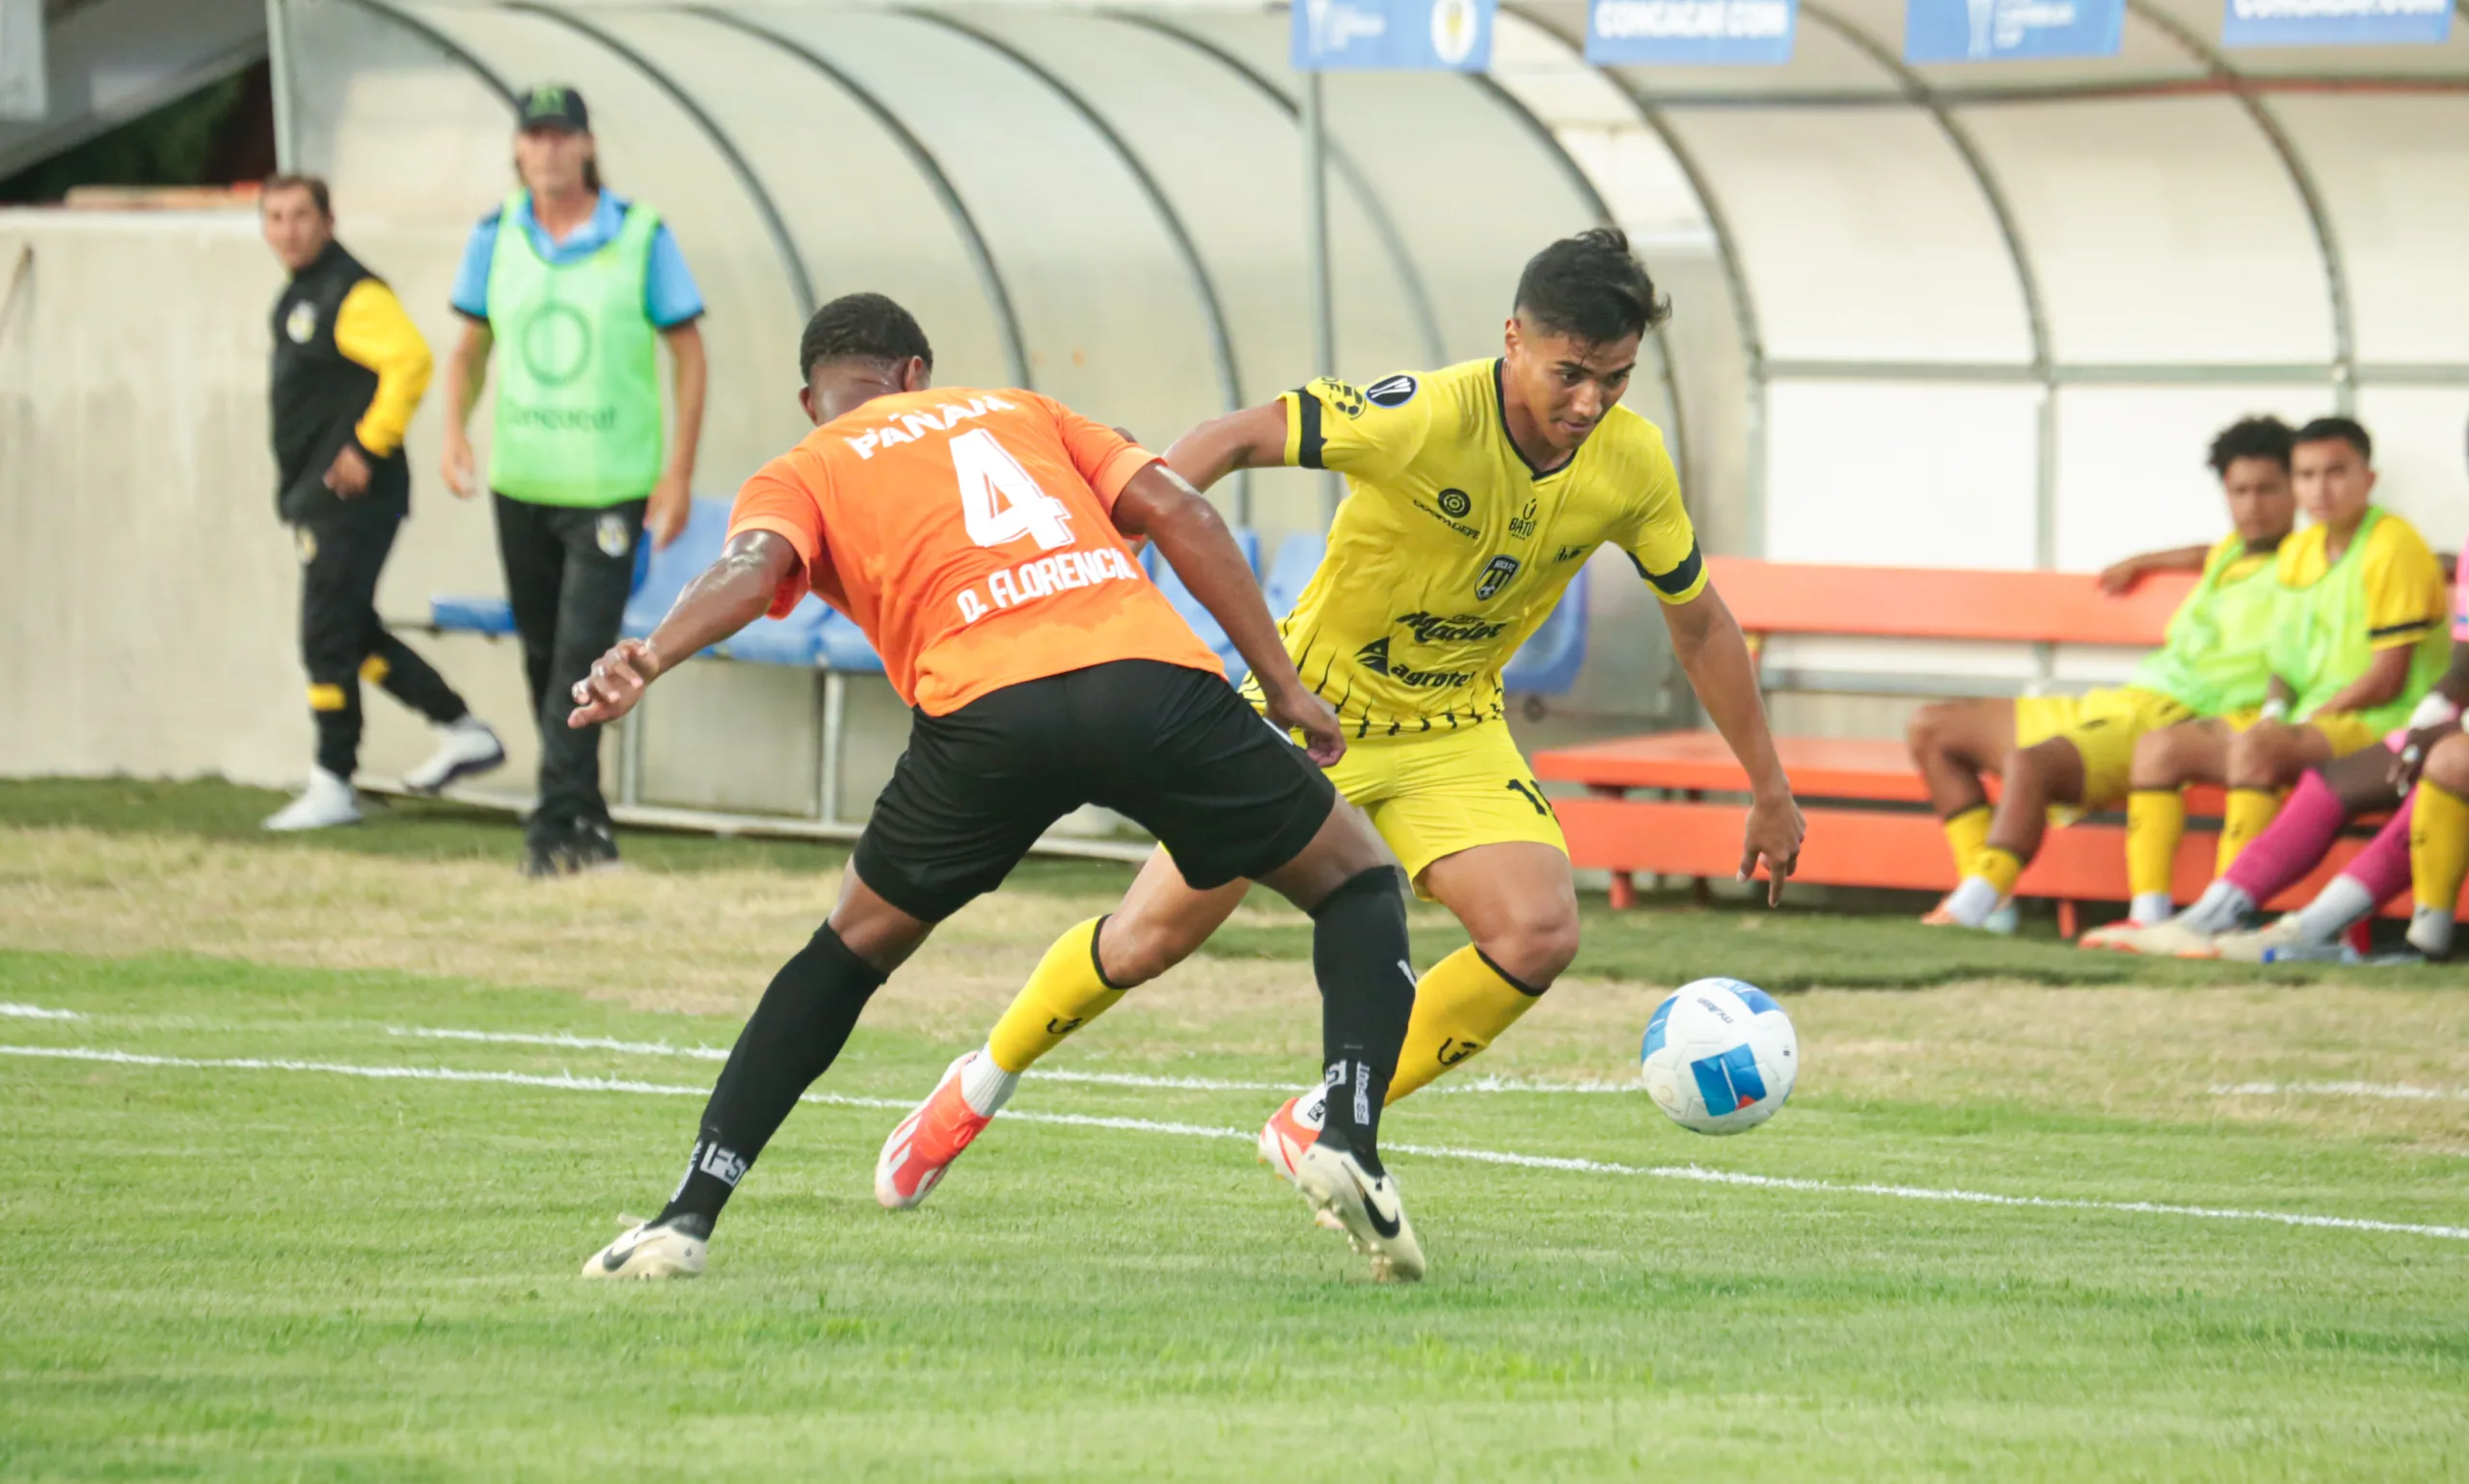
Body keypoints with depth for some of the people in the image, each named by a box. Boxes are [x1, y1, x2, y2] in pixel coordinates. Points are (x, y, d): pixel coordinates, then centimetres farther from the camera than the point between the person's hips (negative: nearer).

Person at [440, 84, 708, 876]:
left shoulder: (641, 236, -6)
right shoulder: (495, 237, 3)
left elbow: (688, 353, -2)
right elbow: (469, 349, 13)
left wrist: (680, 474, -8)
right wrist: (455, 432, -5)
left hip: (611, 485, -4)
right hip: (520, 482, 4)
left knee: (584, 651, -12)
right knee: (543, 655, 10)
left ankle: (558, 824, -12)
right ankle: (584, 819, 23)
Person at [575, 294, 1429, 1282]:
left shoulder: (797, 476, 25)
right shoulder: (1020, 413, 33)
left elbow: (750, 569, 0)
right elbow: (1177, 512, 20)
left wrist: (646, 660, -17)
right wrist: (1284, 685, 18)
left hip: (987, 709, -1)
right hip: (1149, 675, 1)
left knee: (851, 949, 24)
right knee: (1358, 883, 21)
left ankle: (687, 1217, 17)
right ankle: (1348, 1140, -2)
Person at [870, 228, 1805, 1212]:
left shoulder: (1630, 464, -13)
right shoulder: (1428, 419, -29)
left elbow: (1701, 624, 3)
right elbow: (1233, 440, -28)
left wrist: (1769, 788, 7)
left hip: (1451, 734, 4)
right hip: (1312, 703, -4)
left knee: (1540, 933, -20)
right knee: (1153, 937, 1)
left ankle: (1317, 1128, -2)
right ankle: (978, 1088, 30)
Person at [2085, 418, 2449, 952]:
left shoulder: (2393, 548, -11)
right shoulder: (2298, 552, 14)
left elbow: (2387, 678, -15)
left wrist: (2302, 722, -13)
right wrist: (2275, 707, 0)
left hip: (2380, 725, -9)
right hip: (2308, 720, 9)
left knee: (2256, 748, -36)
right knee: (2160, 747, -5)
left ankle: (2216, 918, -38)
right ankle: (2150, 915, -18)